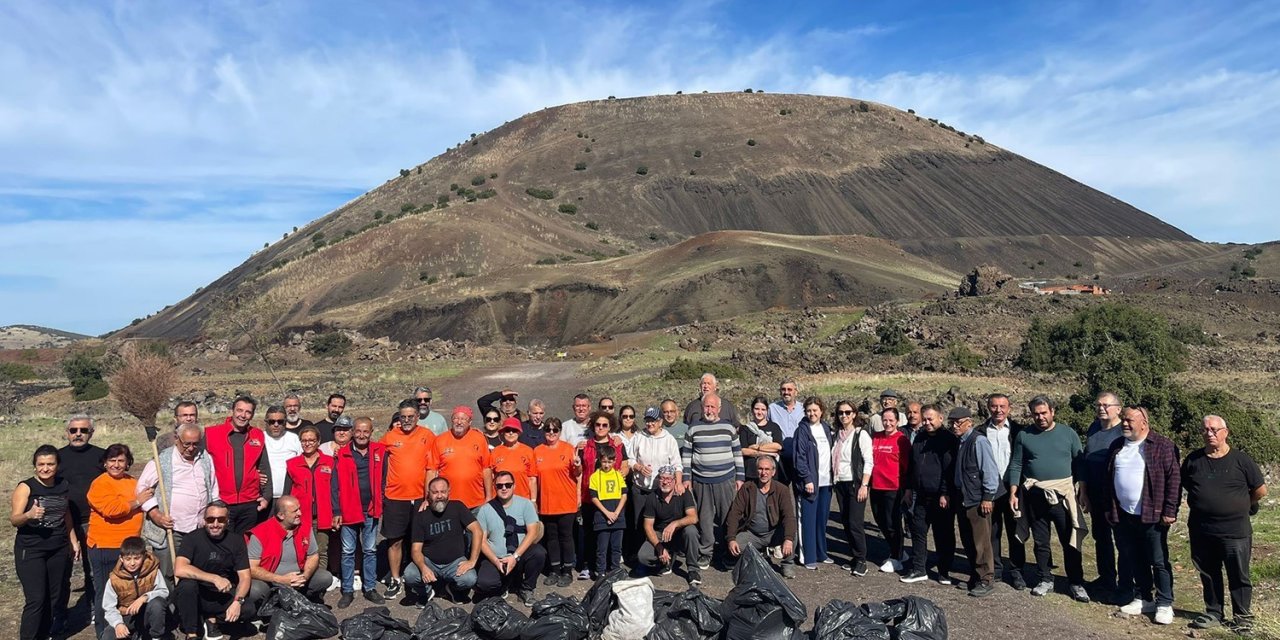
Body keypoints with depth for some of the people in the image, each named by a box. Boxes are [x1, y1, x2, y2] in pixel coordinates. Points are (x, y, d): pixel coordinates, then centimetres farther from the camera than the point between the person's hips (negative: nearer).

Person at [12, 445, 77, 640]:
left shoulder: (64, 485, 5)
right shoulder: (25, 487, -10)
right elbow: (14, 519, -18)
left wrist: (74, 541, 19)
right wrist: (29, 515, -39)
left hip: (59, 550, 5)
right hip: (30, 551, -5)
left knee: (55, 597, 10)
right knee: (36, 599, -9)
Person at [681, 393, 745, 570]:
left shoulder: (729, 427, 6)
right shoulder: (694, 429, 4)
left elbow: (737, 453, 9)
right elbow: (686, 455, 7)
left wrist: (740, 477, 6)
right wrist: (686, 478, 2)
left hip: (726, 481, 0)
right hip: (701, 481, 0)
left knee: (727, 516, 4)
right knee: (704, 518, 3)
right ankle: (705, 553, 13)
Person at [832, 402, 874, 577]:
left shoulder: (861, 434, -6)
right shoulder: (837, 434, 12)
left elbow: (868, 461, -10)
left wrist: (864, 485, -15)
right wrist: (834, 481, 9)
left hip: (856, 483, -6)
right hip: (840, 483, 6)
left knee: (855, 523, -8)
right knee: (846, 522, 7)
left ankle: (861, 561, 2)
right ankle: (854, 556, 17)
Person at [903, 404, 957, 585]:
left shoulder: (948, 439, -8)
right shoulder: (919, 437, 13)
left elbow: (949, 468, -14)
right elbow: (912, 465, 18)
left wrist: (945, 494, -17)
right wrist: (909, 488, 14)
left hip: (941, 497, -6)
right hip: (920, 495, 6)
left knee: (943, 535, 4)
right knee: (918, 531, 8)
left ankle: (944, 571, 16)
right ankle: (919, 569, 16)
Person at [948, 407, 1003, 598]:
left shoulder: (978, 441, -14)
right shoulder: (959, 442, 10)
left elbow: (989, 470, -17)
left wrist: (987, 497, -17)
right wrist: (950, 495, 15)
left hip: (978, 501, -8)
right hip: (962, 499, 8)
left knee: (981, 542, -2)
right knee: (968, 541, 14)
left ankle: (986, 581, 9)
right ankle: (975, 576, 26)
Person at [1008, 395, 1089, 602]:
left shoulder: (1068, 434, 3)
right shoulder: (1024, 436, 4)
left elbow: (1079, 463, 4)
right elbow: (1016, 466, 6)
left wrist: (1082, 490, -3)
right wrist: (1013, 493, 0)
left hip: (1063, 494, -1)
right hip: (1035, 496, 1)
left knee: (1070, 541, 0)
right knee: (1040, 542, 10)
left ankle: (1076, 583, 12)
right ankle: (1046, 580, 23)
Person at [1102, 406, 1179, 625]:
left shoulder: (1163, 446, -8)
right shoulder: (1116, 447, 10)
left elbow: (1174, 479, -11)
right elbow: (1109, 479, 16)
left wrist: (1169, 512, -14)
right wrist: (1109, 508, 13)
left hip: (1152, 516, -6)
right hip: (1123, 516, 6)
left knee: (1159, 562, 3)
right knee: (1135, 561, 14)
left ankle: (1165, 604, 14)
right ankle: (1143, 599, 26)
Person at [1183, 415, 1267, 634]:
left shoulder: (1240, 459, -6)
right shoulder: (1193, 460, 3)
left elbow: (1261, 490, 1)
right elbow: (1184, 486, 17)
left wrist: (1241, 505, 10)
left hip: (1235, 531, -3)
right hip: (1201, 530, 3)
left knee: (1238, 576, 7)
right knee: (1208, 574, 14)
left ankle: (1243, 617, 21)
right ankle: (1214, 613, 27)